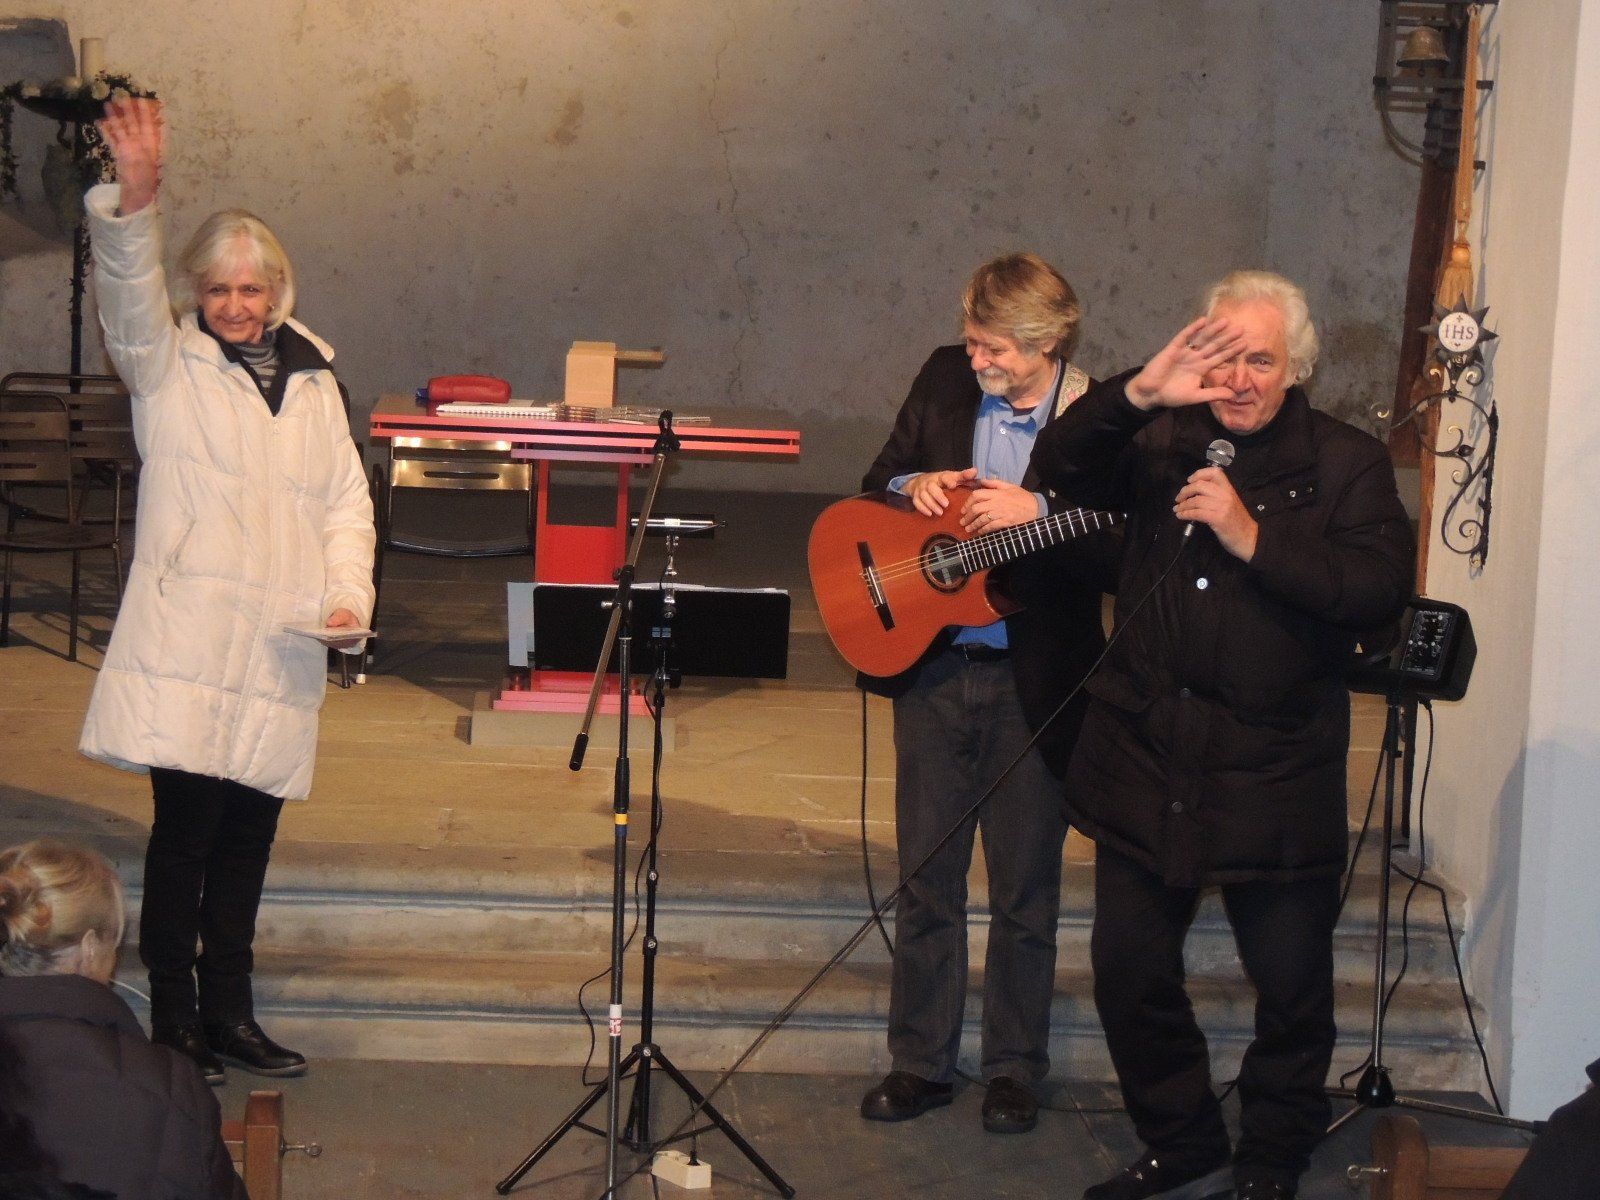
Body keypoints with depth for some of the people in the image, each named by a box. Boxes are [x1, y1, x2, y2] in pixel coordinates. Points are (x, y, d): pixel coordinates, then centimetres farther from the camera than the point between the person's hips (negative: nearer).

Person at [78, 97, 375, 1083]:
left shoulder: (314, 382, 16)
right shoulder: (169, 367, 4)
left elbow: (347, 500, 15)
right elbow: (131, 297, -16)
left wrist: (348, 593, -1)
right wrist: (134, 200, -34)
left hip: (281, 648, 4)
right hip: (186, 640, -4)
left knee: (249, 835, 10)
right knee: (186, 827, -6)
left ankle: (229, 1013, 22)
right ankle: (173, 1021, 3)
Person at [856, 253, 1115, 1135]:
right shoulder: (945, 379, 2)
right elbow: (879, 477, 14)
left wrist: (1038, 510, -27)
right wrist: (915, 486, -7)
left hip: (1034, 682, -4)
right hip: (931, 665, 4)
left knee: (1024, 888, 8)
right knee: (925, 874, 11)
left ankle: (1015, 1069, 23)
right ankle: (919, 1062, 23)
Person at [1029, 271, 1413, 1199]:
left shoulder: (1348, 464, -2)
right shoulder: (1164, 443, 7)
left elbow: (1380, 589, -15)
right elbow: (1061, 470, -6)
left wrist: (1253, 537, -22)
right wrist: (1136, 396, -21)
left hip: (1277, 774, -3)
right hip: (1148, 758, 3)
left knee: (1292, 983, 5)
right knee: (1131, 967, 10)